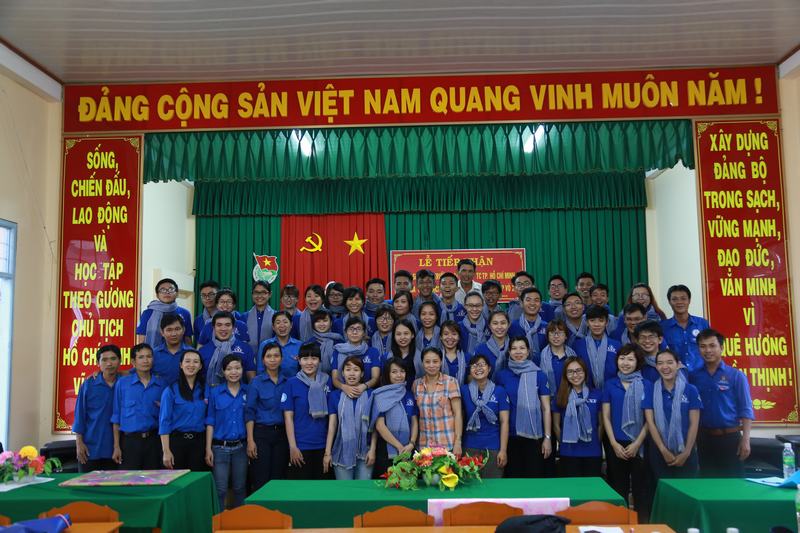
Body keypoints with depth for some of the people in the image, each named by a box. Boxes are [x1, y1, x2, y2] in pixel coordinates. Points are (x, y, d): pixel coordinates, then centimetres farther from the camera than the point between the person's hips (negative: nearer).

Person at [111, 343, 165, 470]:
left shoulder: (161, 384, 5)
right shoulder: (122, 383, 1)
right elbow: (116, 416, 2)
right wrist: (116, 446, -2)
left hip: (153, 440, 2)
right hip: (130, 440, -2)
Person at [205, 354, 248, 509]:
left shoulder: (248, 392, 2)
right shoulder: (215, 392, -1)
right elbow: (210, 422, 0)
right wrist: (208, 448, -5)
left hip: (241, 447, 1)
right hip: (220, 447, -1)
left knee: (240, 489, 10)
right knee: (220, 490, 1)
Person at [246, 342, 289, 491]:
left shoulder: (287, 382, 7)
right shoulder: (256, 382, -1)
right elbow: (249, 412, -3)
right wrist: (250, 440, -11)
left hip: (281, 433, 3)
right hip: (261, 433, -3)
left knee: (278, 478, 6)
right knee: (260, 480, -3)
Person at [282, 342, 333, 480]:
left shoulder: (327, 381, 4)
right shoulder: (292, 383, -4)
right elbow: (288, 416, -5)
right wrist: (292, 446, -9)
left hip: (323, 445, 3)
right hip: (300, 446, -3)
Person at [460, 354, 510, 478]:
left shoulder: (499, 391, -2)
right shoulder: (464, 390, 2)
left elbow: (504, 422, -4)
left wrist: (503, 450, -8)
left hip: (493, 447, -1)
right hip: (470, 447, 1)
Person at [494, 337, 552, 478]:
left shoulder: (539, 375, 0)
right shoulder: (501, 376, 3)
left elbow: (546, 408, 0)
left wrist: (547, 437, -5)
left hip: (534, 436, -1)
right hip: (510, 436, 1)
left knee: (535, 476, 3)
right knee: (512, 476, 7)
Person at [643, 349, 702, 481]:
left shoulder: (690, 390, -1)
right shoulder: (650, 391, 0)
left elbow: (694, 424, -3)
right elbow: (650, 422, -4)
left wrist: (686, 452, -8)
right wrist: (664, 451, -11)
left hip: (686, 453, 0)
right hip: (659, 453, 1)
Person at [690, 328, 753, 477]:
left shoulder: (736, 376, -2)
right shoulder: (693, 376, 4)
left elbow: (745, 410, -4)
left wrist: (745, 440, -11)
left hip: (729, 437, -2)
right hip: (704, 438, 2)